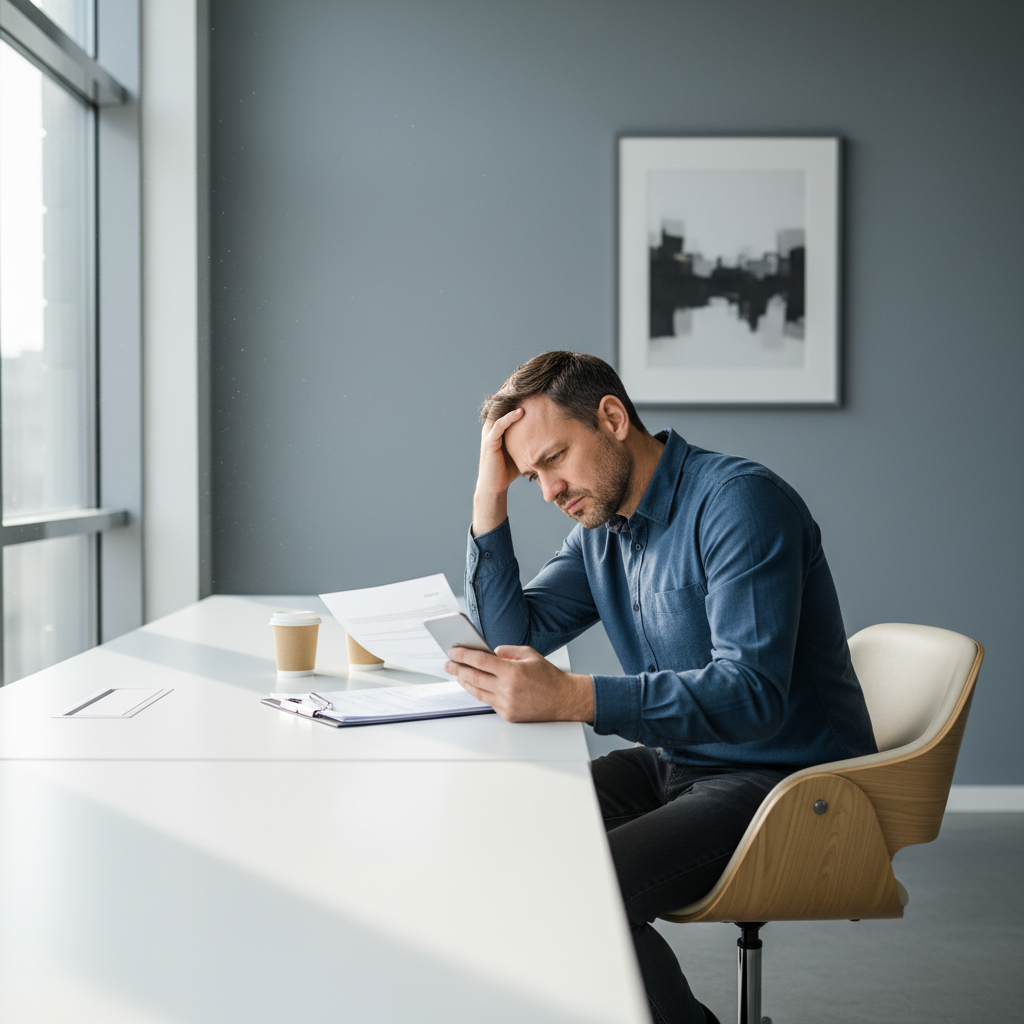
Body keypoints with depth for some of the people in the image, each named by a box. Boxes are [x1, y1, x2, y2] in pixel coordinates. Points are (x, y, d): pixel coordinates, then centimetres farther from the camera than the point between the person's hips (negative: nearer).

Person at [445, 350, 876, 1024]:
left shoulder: (739, 500, -17)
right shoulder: (602, 527, 10)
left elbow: (751, 694, -28)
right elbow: (512, 636, 7)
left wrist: (571, 698, -37)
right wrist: (491, 494, -1)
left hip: (785, 782, -9)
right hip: (675, 764, 9)